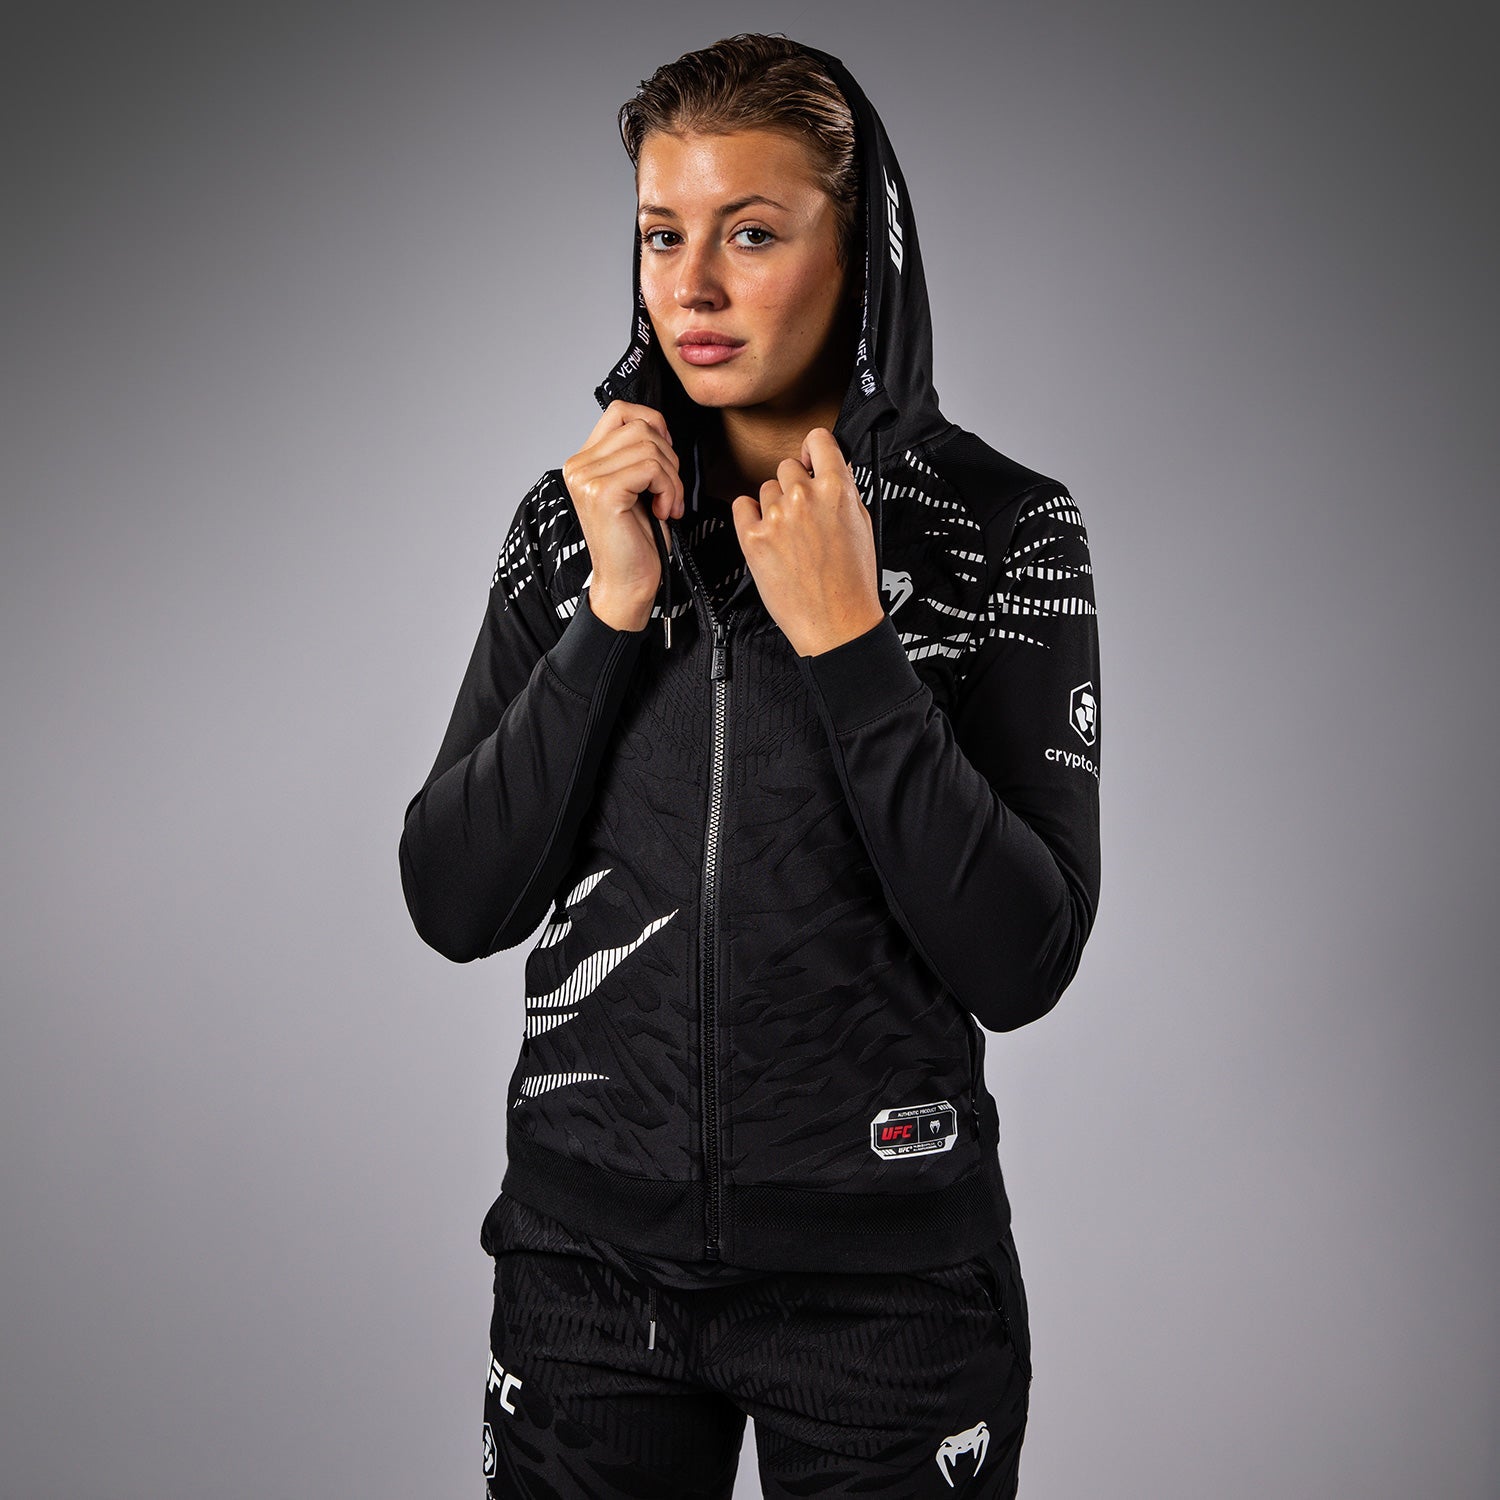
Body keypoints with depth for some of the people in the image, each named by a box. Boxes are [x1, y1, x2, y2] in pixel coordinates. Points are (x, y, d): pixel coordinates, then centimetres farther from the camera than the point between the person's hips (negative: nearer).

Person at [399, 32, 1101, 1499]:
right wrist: (614, 609, -14)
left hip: (884, 1271, -2)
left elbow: (1022, 962, -14)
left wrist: (845, 637, -19)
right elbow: (453, 907, -5)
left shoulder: (1003, 532, -7)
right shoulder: (578, 516, 1)